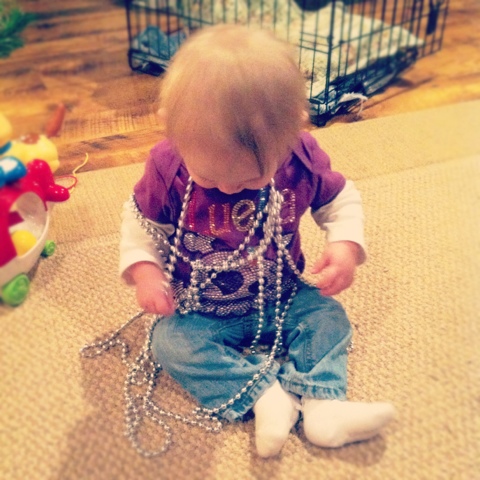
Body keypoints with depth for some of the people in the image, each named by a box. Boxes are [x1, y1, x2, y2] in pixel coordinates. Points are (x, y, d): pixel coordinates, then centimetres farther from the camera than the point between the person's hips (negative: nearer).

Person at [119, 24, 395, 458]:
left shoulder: (302, 159, -19)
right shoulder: (167, 166, -21)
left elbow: (340, 199, -2)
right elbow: (140, 221, -5)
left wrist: (346, 244, -20)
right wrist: (144, 270, -20)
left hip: (283, 298, 1)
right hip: (201, 312, -1)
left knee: (329, 317, -15)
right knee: (171, 343, -23)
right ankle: (265, 395, -25)